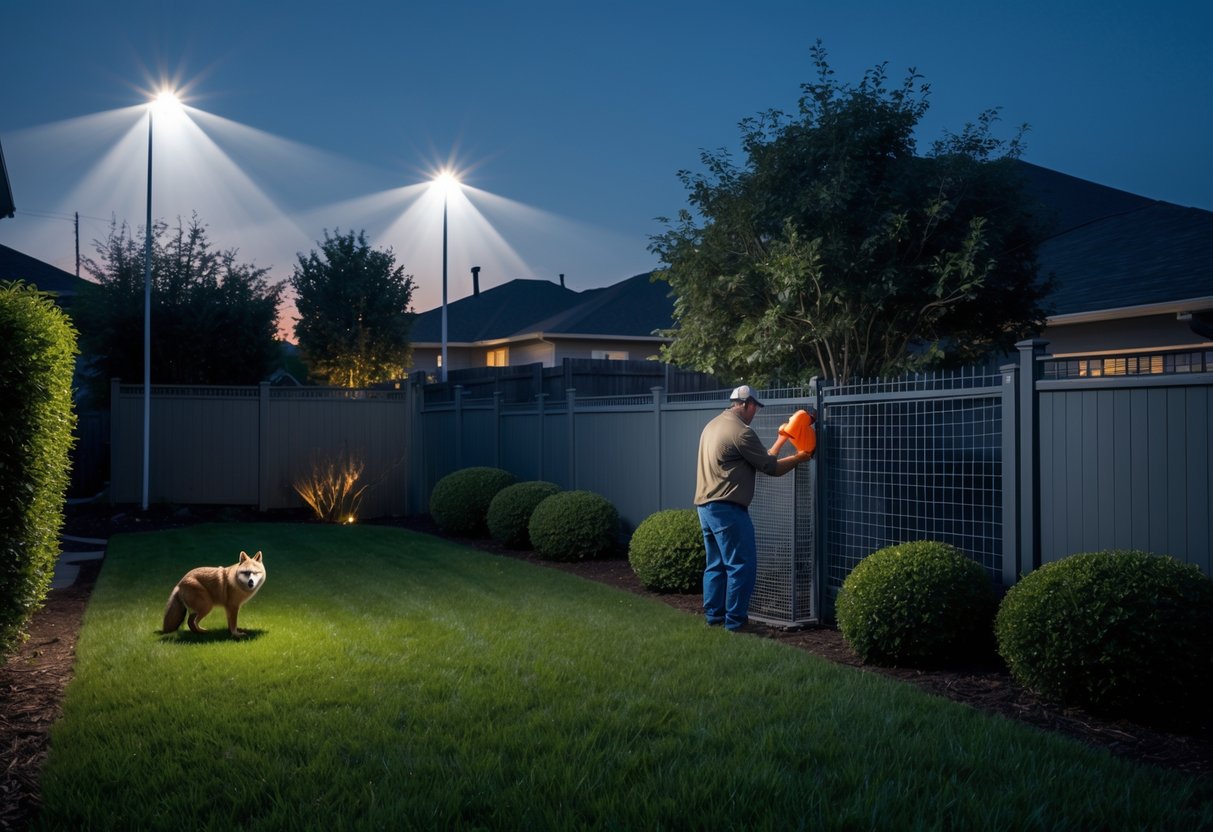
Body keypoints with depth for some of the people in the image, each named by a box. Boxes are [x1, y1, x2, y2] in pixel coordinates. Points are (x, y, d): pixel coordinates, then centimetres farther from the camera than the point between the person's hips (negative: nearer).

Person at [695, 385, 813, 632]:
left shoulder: (712, 425, 15)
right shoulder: (741, 431, -14)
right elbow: (771, 468, -7)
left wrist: (768, 453, 28)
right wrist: (798, 458, 7)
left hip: (705, 505, 10)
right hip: (727, 508, -10)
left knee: (716, 564, 14)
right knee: (742, 565, -3)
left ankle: (714, 618, 18)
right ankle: (734, 623, -1)